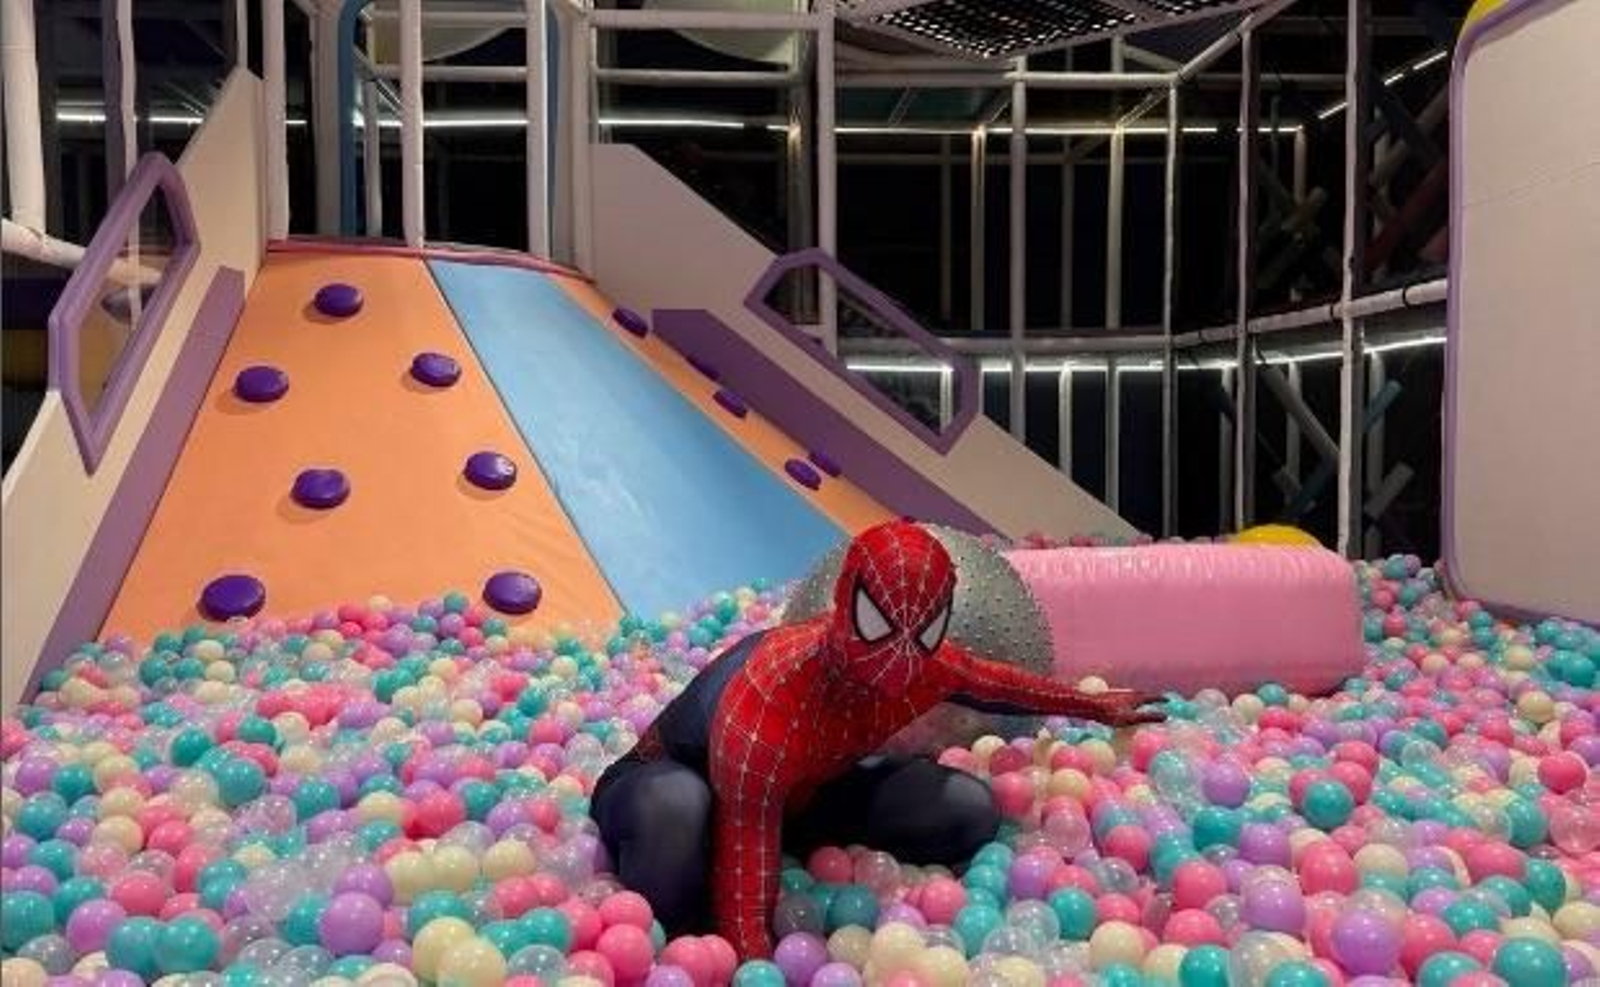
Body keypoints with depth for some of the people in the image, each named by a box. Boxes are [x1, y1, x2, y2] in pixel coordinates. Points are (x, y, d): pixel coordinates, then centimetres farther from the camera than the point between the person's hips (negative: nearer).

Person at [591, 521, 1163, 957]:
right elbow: (742, 911, -41)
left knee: (969, 810, -13)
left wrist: (1095, 707, 20)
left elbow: (995, 683, 5)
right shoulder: (763, 708, -42)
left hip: (800, 793, 6)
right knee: (676, 810, -45)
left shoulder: (926, 665, -21)